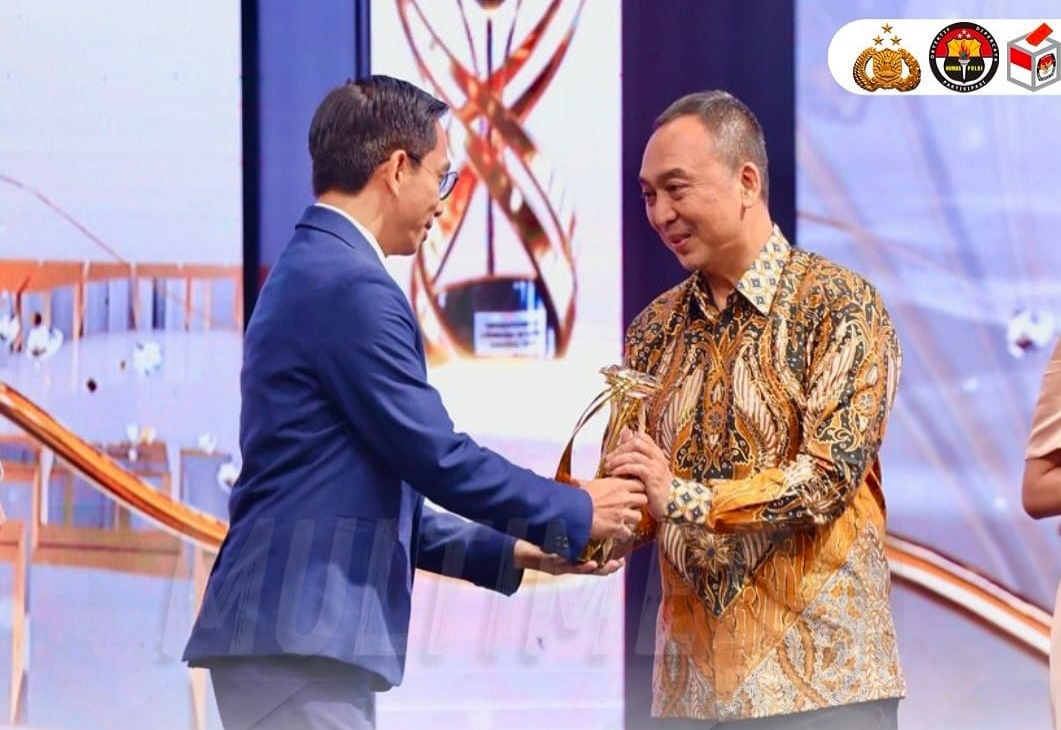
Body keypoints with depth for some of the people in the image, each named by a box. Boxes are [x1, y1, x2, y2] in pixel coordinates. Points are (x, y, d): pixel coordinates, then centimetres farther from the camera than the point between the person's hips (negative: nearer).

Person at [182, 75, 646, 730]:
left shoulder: (311, 273, 19)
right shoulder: (350, 284, -12)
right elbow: (436, 457, -13)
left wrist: (511, 551, 23)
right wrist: (576, 513, 0)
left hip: (293, 633, 10)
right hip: (300, 635, -10)